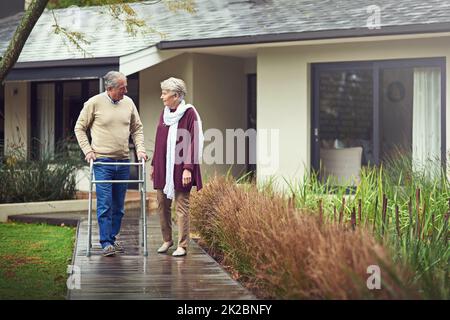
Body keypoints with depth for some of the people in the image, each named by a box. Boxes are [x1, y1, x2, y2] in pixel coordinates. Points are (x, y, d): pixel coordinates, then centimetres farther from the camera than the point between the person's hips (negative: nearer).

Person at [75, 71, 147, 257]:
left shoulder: (128, 103, 7)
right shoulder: (94, 103, -5)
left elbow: (137, 128, 17)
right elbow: (79, 128, 3)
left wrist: (140, 149, 4)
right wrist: (87, 150, -5)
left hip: (123, 161, 5)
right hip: (102, 161, -4)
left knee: (119, 205, 9)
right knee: (105, 204, -9)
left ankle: (113, 238, 20)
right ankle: (106, 243, -7)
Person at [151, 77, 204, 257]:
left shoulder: (189, 113, -10)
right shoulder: (164, 114, 11)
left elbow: (194, 142, -13)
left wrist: (188, 168, -18)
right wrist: (154, 164, 17)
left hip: (180, 168, -7)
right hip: (163, 168, 7)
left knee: (182, 206, -2)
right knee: (162, 205, 9)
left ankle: (182, 245, 3)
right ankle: (167, 240, 23)